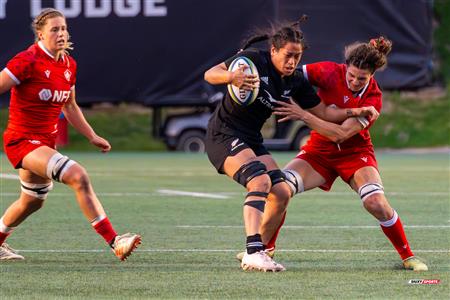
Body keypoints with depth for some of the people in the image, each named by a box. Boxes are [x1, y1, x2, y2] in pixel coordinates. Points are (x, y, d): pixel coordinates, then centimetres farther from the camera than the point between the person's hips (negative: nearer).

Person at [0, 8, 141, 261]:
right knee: (78, 176, -25)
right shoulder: (28, 61, -17)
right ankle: (115, 242, -26)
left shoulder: (69, 64, 7)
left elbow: (70, 107, 21)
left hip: (46, 142, 9)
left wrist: (92, 136, 16)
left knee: (32, 202, 23)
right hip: (22, 142, -9)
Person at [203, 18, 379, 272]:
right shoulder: (253, 60, -14)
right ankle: (253, 253, -36)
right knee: (261, 181, -28)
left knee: (281, 192, -2)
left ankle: (257, 252, 7)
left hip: (252, 140, 8)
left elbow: (324, 113, 10)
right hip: (224, 134, -8)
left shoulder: (296, 82, 4)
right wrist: (231, 77, -39)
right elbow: (210, 74, -17)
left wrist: (356, 112, -3)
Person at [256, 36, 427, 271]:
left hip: (355, 153, -2)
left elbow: (340, 134, -30)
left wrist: (303, 115, -36)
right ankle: (266, 247, 2)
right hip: (319, 152, 2)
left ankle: (408, 256, -4)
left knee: (376, 203, -24)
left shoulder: (373, 98, -23)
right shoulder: (329, 72, -17)